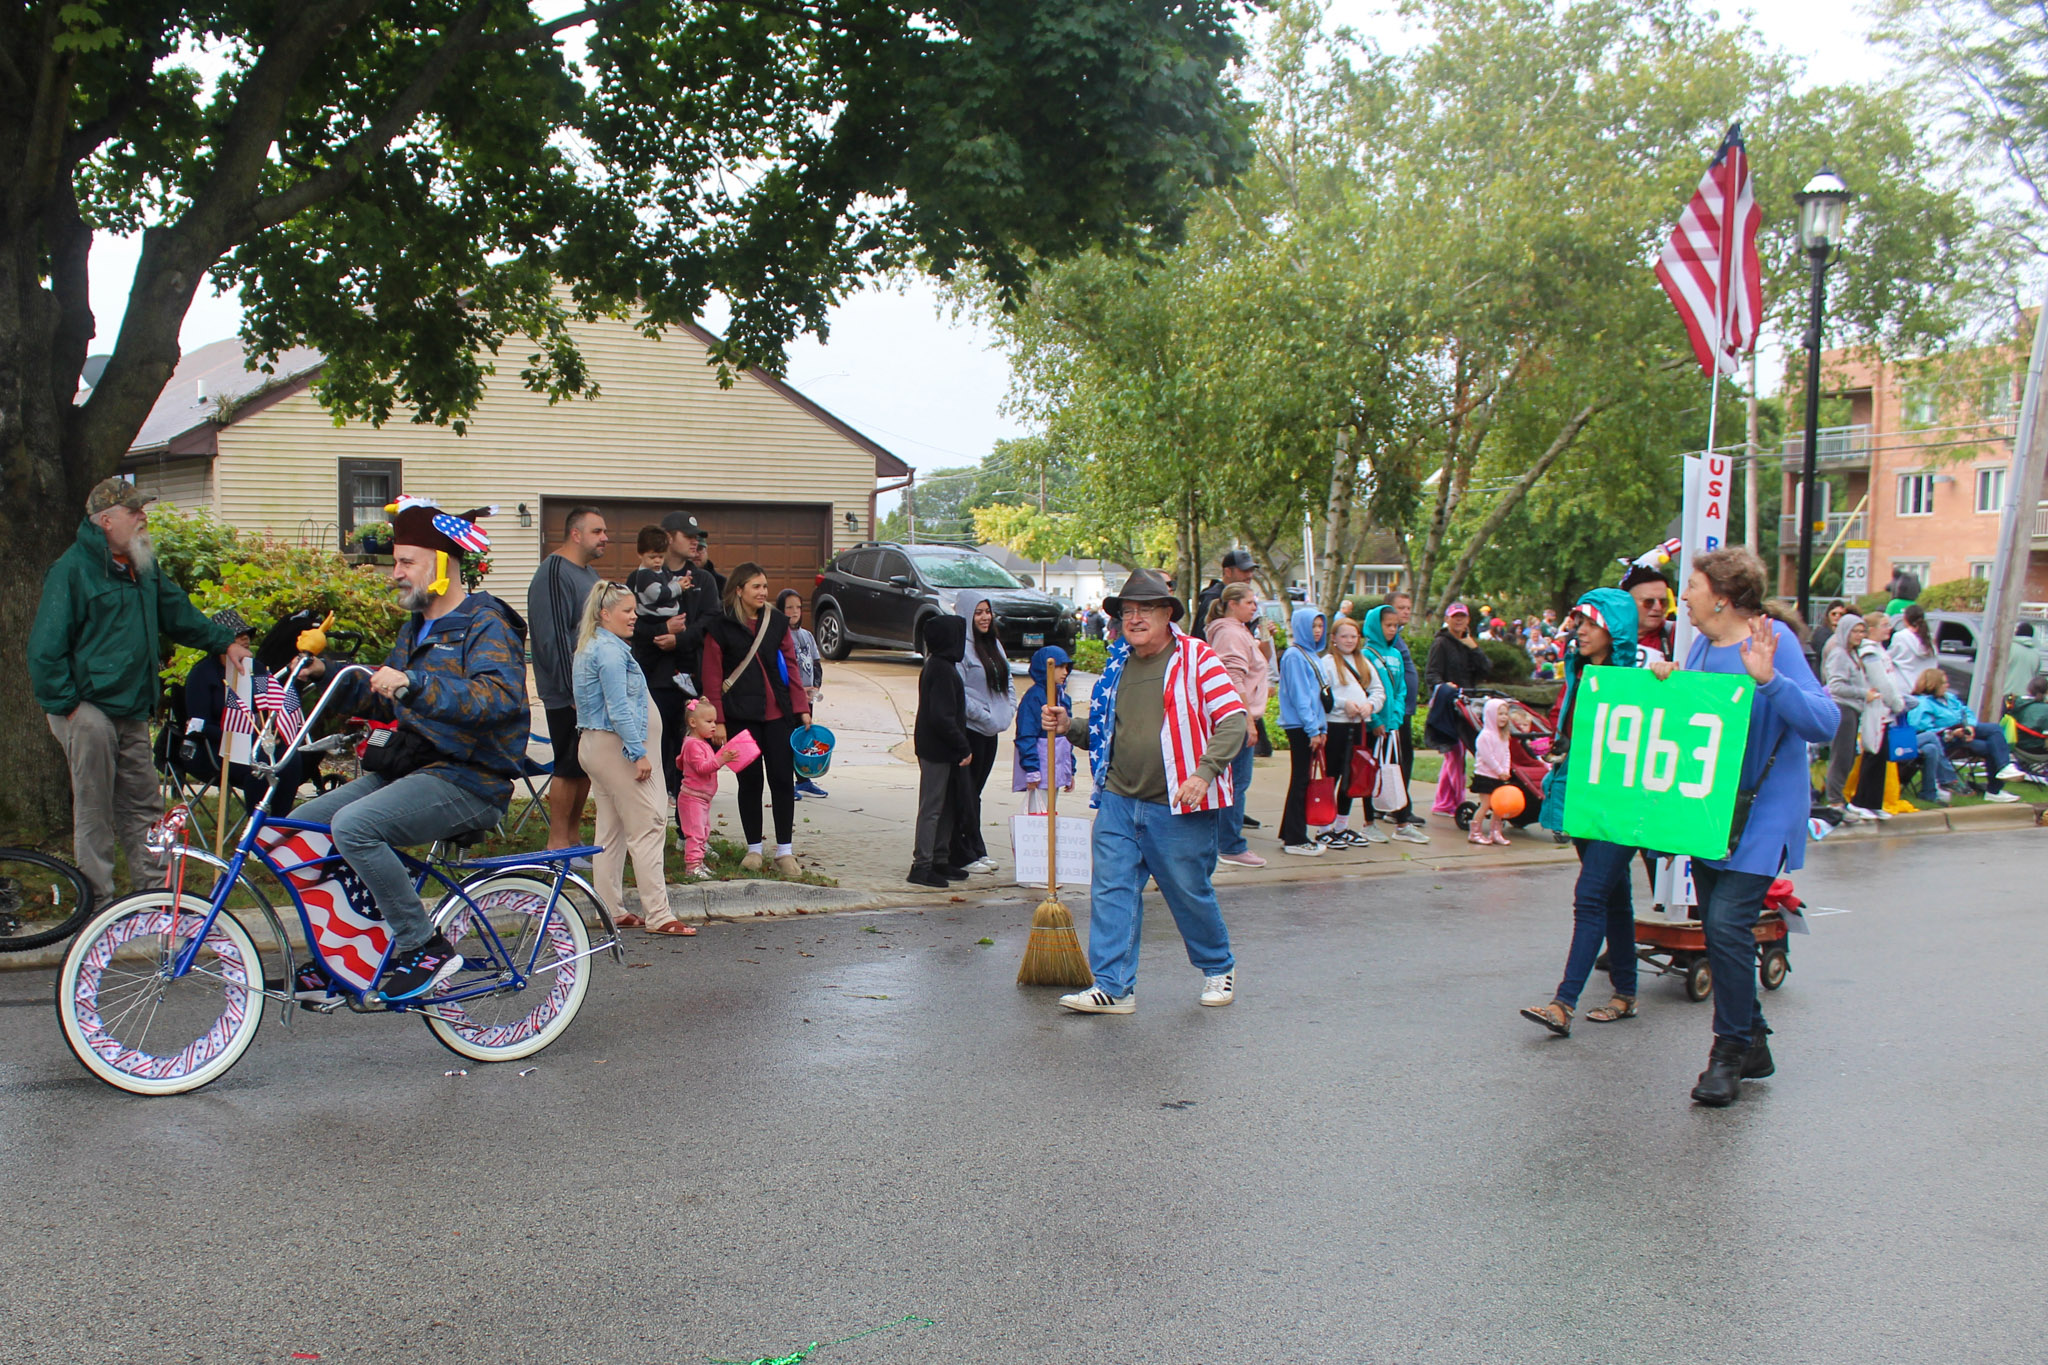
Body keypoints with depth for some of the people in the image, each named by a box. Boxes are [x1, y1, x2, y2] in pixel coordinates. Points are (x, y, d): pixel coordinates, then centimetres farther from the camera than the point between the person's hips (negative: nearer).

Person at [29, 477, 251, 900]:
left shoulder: (143, 565, 13)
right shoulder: (72, 569, -12)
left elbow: (178, 612, 25)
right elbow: (46, 647, -13)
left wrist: (223, 641, 17)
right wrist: (67, 703, -15)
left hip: (131, 710, 8)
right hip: (88, 709, -8)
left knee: (143, 803, 13)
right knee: (94, 811, -1)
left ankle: (151, 888, 22)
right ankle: (98, 900, 7)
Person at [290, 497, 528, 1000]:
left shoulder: (485, 622, -10)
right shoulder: (417, 628, 20)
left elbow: (500, 696, -28)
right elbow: (387, 701, 25)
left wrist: (413, 683, -35)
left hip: (467, 780, -9)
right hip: (408, 768, 9)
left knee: (353, 825, -29)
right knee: (304, 823, 1)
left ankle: (425, 948, -18)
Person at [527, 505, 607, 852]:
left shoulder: (590, 574, 17)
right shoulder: (554, 574, -15)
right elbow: (554, 639, -21)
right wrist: (575, 690, -23)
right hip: (568, 695, -9)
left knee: (586, 766, 12)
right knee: (569, 768, -4)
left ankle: (573, 836, 21)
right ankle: (558, 843, 4)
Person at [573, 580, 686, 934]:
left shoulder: (590, 647, 16)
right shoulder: (610, 650, -16)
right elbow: (619, 708, -22)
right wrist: (639, 752, -21)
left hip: (596, 746, 11)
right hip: (617, 747, -11)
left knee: (611, 831, 12)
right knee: (647, 827, -9)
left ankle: (612, 910, 17)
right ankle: (658, 915, -9)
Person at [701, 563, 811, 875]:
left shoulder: (777, 622, 8)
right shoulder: (720, 627, -2)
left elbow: (791, 665, 10)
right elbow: (712, 677, -2)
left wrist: (802, 707, 3)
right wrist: (718, 720, -7)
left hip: (778, 713, 3)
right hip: (741, 716, -2)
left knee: (782, 779, -1)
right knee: (750, 781, 5)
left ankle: (784, 850, 6)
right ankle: (754, 848, 17)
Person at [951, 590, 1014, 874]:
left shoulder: (994, 644, 14)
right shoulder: (960, 647, -14)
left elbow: (1006, 682, 20)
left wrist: (1009, 710, 4)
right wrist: (983, 715, -19)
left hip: (992, 731, 8)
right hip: (969, 730, -8)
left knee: (974, 793, 15)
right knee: (965, 795, -2)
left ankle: (977, 851, 21)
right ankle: (965, 855, 5)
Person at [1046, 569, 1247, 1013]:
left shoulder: (1197, 658, -5)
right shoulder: (1118, 665, 13)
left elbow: (1233, 719, -10)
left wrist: (1204, 773, -21)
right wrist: (1070, 726, 2)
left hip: (1177, 809, -5)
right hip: (1118, 802, 5)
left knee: (1191, 894, 8)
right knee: (1111, 891, -2)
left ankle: (1219, 968, 31)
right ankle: (1113, 986, 4)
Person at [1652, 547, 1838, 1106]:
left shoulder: (1773, 641, -15)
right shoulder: (1702, 645, 8)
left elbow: (1825, 722, -24)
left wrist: (1768, 679, -36)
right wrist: (1665, 682, 3)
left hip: (1762, 816, -8)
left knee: (1727, 924, -15)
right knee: (1718, 928, 12)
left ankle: (1731, 1053, -1)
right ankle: (1753, 1043, 26)